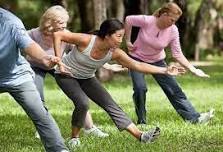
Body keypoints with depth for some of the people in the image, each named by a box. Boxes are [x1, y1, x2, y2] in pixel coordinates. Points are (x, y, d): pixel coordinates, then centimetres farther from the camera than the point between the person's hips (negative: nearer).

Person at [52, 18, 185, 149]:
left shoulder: (114, 53, -18)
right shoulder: (86, 40, -32)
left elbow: (138, 65, -14)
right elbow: (58, 35, -27)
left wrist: (165, 70, -18)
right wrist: (59, 62, -26)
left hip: (87, 78, 5)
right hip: (67, 75, -5)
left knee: (111, 105, -6)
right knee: (82, 103, -28)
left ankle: (140, 136, -12)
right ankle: (75, 138, -5)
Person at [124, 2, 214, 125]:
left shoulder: (173, 31, -18)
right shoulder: (146, 21, -27)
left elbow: (177, 54, -13)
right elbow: (128, 20, -9)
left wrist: (193, 70, -21)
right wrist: (127, 41, -8)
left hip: (157, 61, 3)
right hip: (137, 59, -3)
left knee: (174, 89, -4)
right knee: (140, 88, -22)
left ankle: (194, 118, -4)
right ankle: (141, 121, -4)